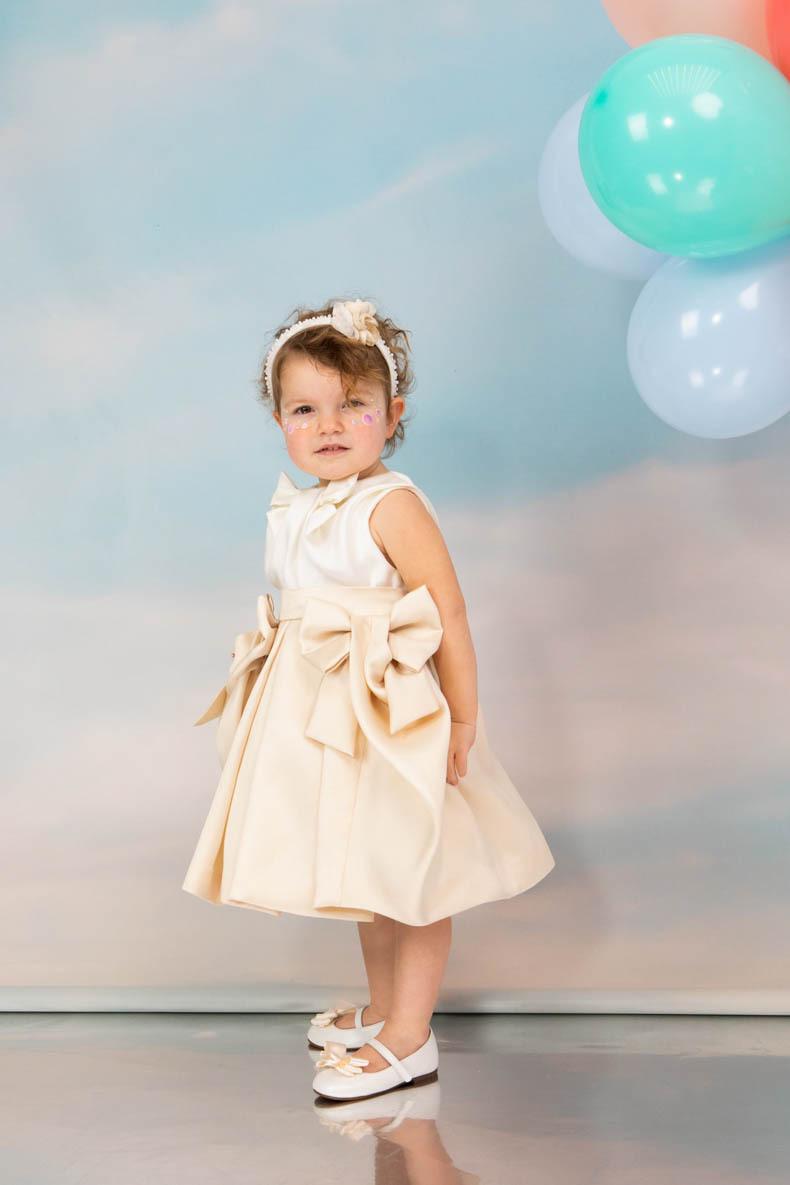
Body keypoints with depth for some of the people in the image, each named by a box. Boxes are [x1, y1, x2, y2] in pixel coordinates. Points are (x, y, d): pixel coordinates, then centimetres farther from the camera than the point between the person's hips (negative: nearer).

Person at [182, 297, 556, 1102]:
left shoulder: (392, 506, -18)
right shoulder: (293, 510, 7)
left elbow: (448, 619, -19)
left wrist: (462, 723, -19)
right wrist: (281, 689, 19)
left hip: (395, 721, -8)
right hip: (324, 723, 8)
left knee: (410, 877, 4)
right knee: (362, 874, 21)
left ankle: (409, 1040, 15)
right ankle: (382, 1008, 38)